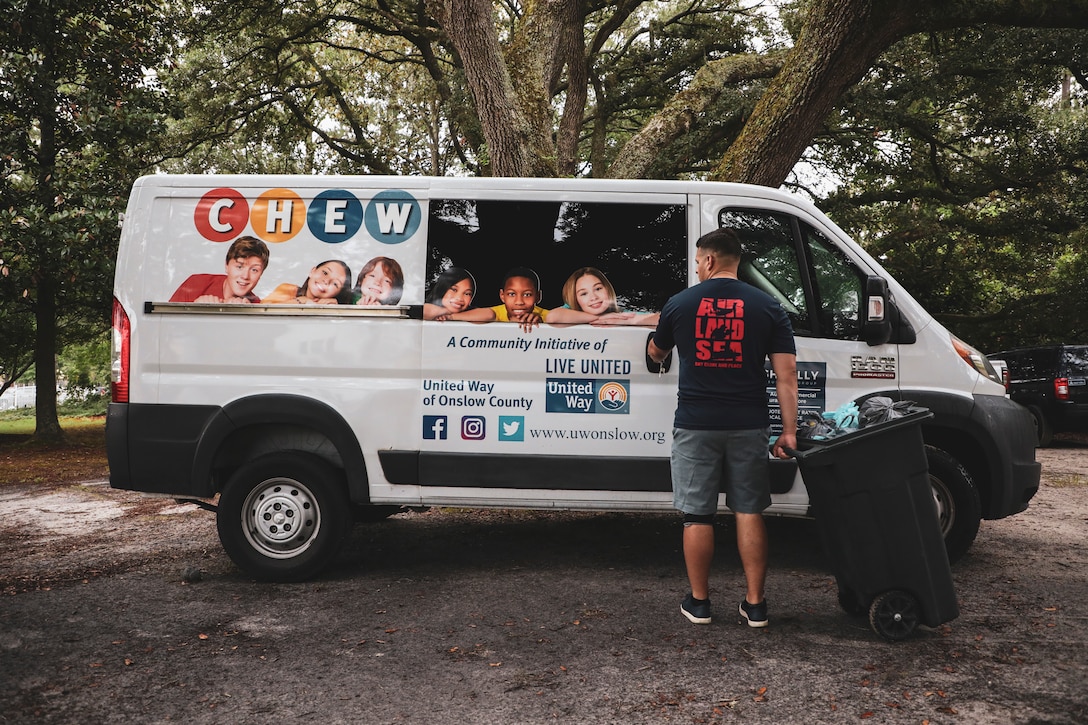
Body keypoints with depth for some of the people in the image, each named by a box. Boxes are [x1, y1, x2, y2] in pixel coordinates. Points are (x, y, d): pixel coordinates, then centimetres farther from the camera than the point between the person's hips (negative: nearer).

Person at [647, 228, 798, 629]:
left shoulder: (679, 303, 1)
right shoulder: (767, 306, 1)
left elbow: (656, 353, 19)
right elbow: (786, 375, -3)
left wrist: (655, 344, 42)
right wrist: (789, 431, -1)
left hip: (695, 426, -1)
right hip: (748, 426, 1)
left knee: (697, 515, 8)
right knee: (749, 512, 11)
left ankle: (698, 602, 17)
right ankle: (755, 604, 16)